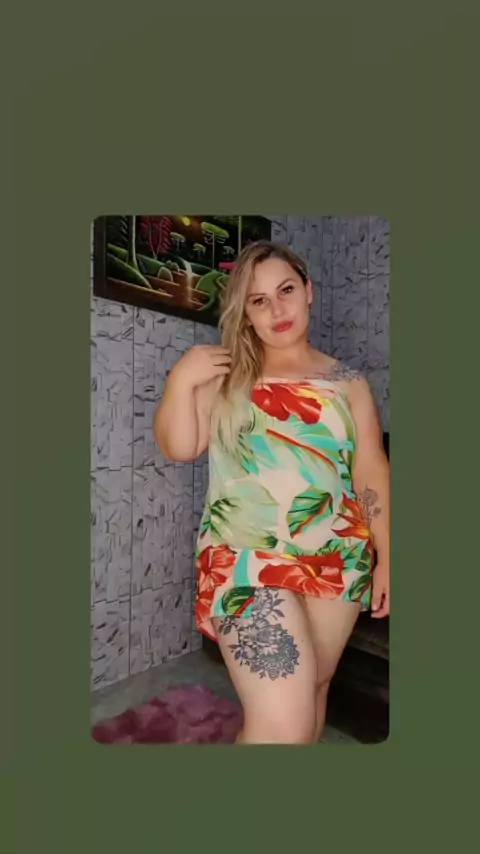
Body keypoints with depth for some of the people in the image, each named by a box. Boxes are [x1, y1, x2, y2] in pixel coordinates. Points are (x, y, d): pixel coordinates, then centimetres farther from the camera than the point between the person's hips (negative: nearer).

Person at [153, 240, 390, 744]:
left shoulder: (347, 383, 5)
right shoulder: (225, 375, 0)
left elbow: (371, 472, 3)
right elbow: (178, 448, -4)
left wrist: (387, 557, 0)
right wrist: (181, 380, -16)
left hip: (338, 562, 4)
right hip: (248, 560, -3)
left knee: (312, 688, 21)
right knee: (283, 723, -6)